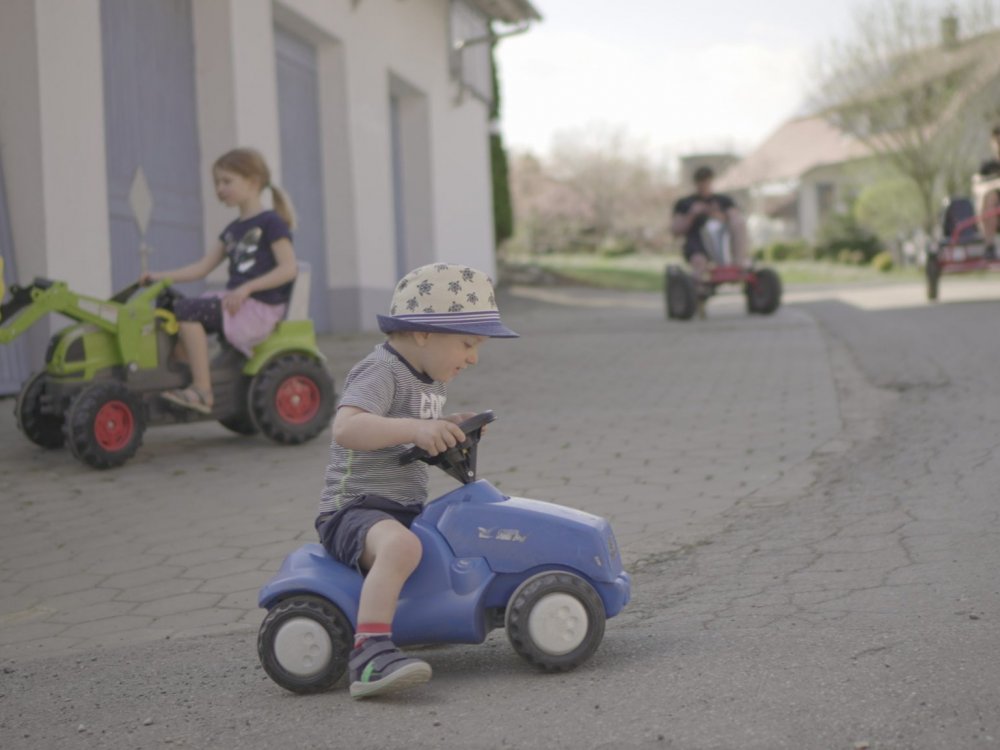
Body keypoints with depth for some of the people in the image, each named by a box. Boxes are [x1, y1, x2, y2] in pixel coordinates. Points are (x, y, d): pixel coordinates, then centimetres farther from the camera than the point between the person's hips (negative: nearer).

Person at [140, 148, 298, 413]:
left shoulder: (271, 223, -6)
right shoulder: (233, 229, 19)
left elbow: (288, 269, -16)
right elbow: (202, 267, 17)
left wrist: (247, 288, -22)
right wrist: (161, 276, 6)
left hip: (261, 306, -9)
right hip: (235, 300, 9)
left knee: (187, 311, -23)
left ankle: (202, 391, -24)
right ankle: (184, 379, -12)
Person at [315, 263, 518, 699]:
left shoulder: (429, 380, 16)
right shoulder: (381, 373, -15)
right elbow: (346, 428, -33)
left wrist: (450, 430, 8)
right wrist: (414, 428, -43)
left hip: (409, 510, 10)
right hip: (354, 510, -10)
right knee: (400, 546, -39)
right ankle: (370, 653, -45)